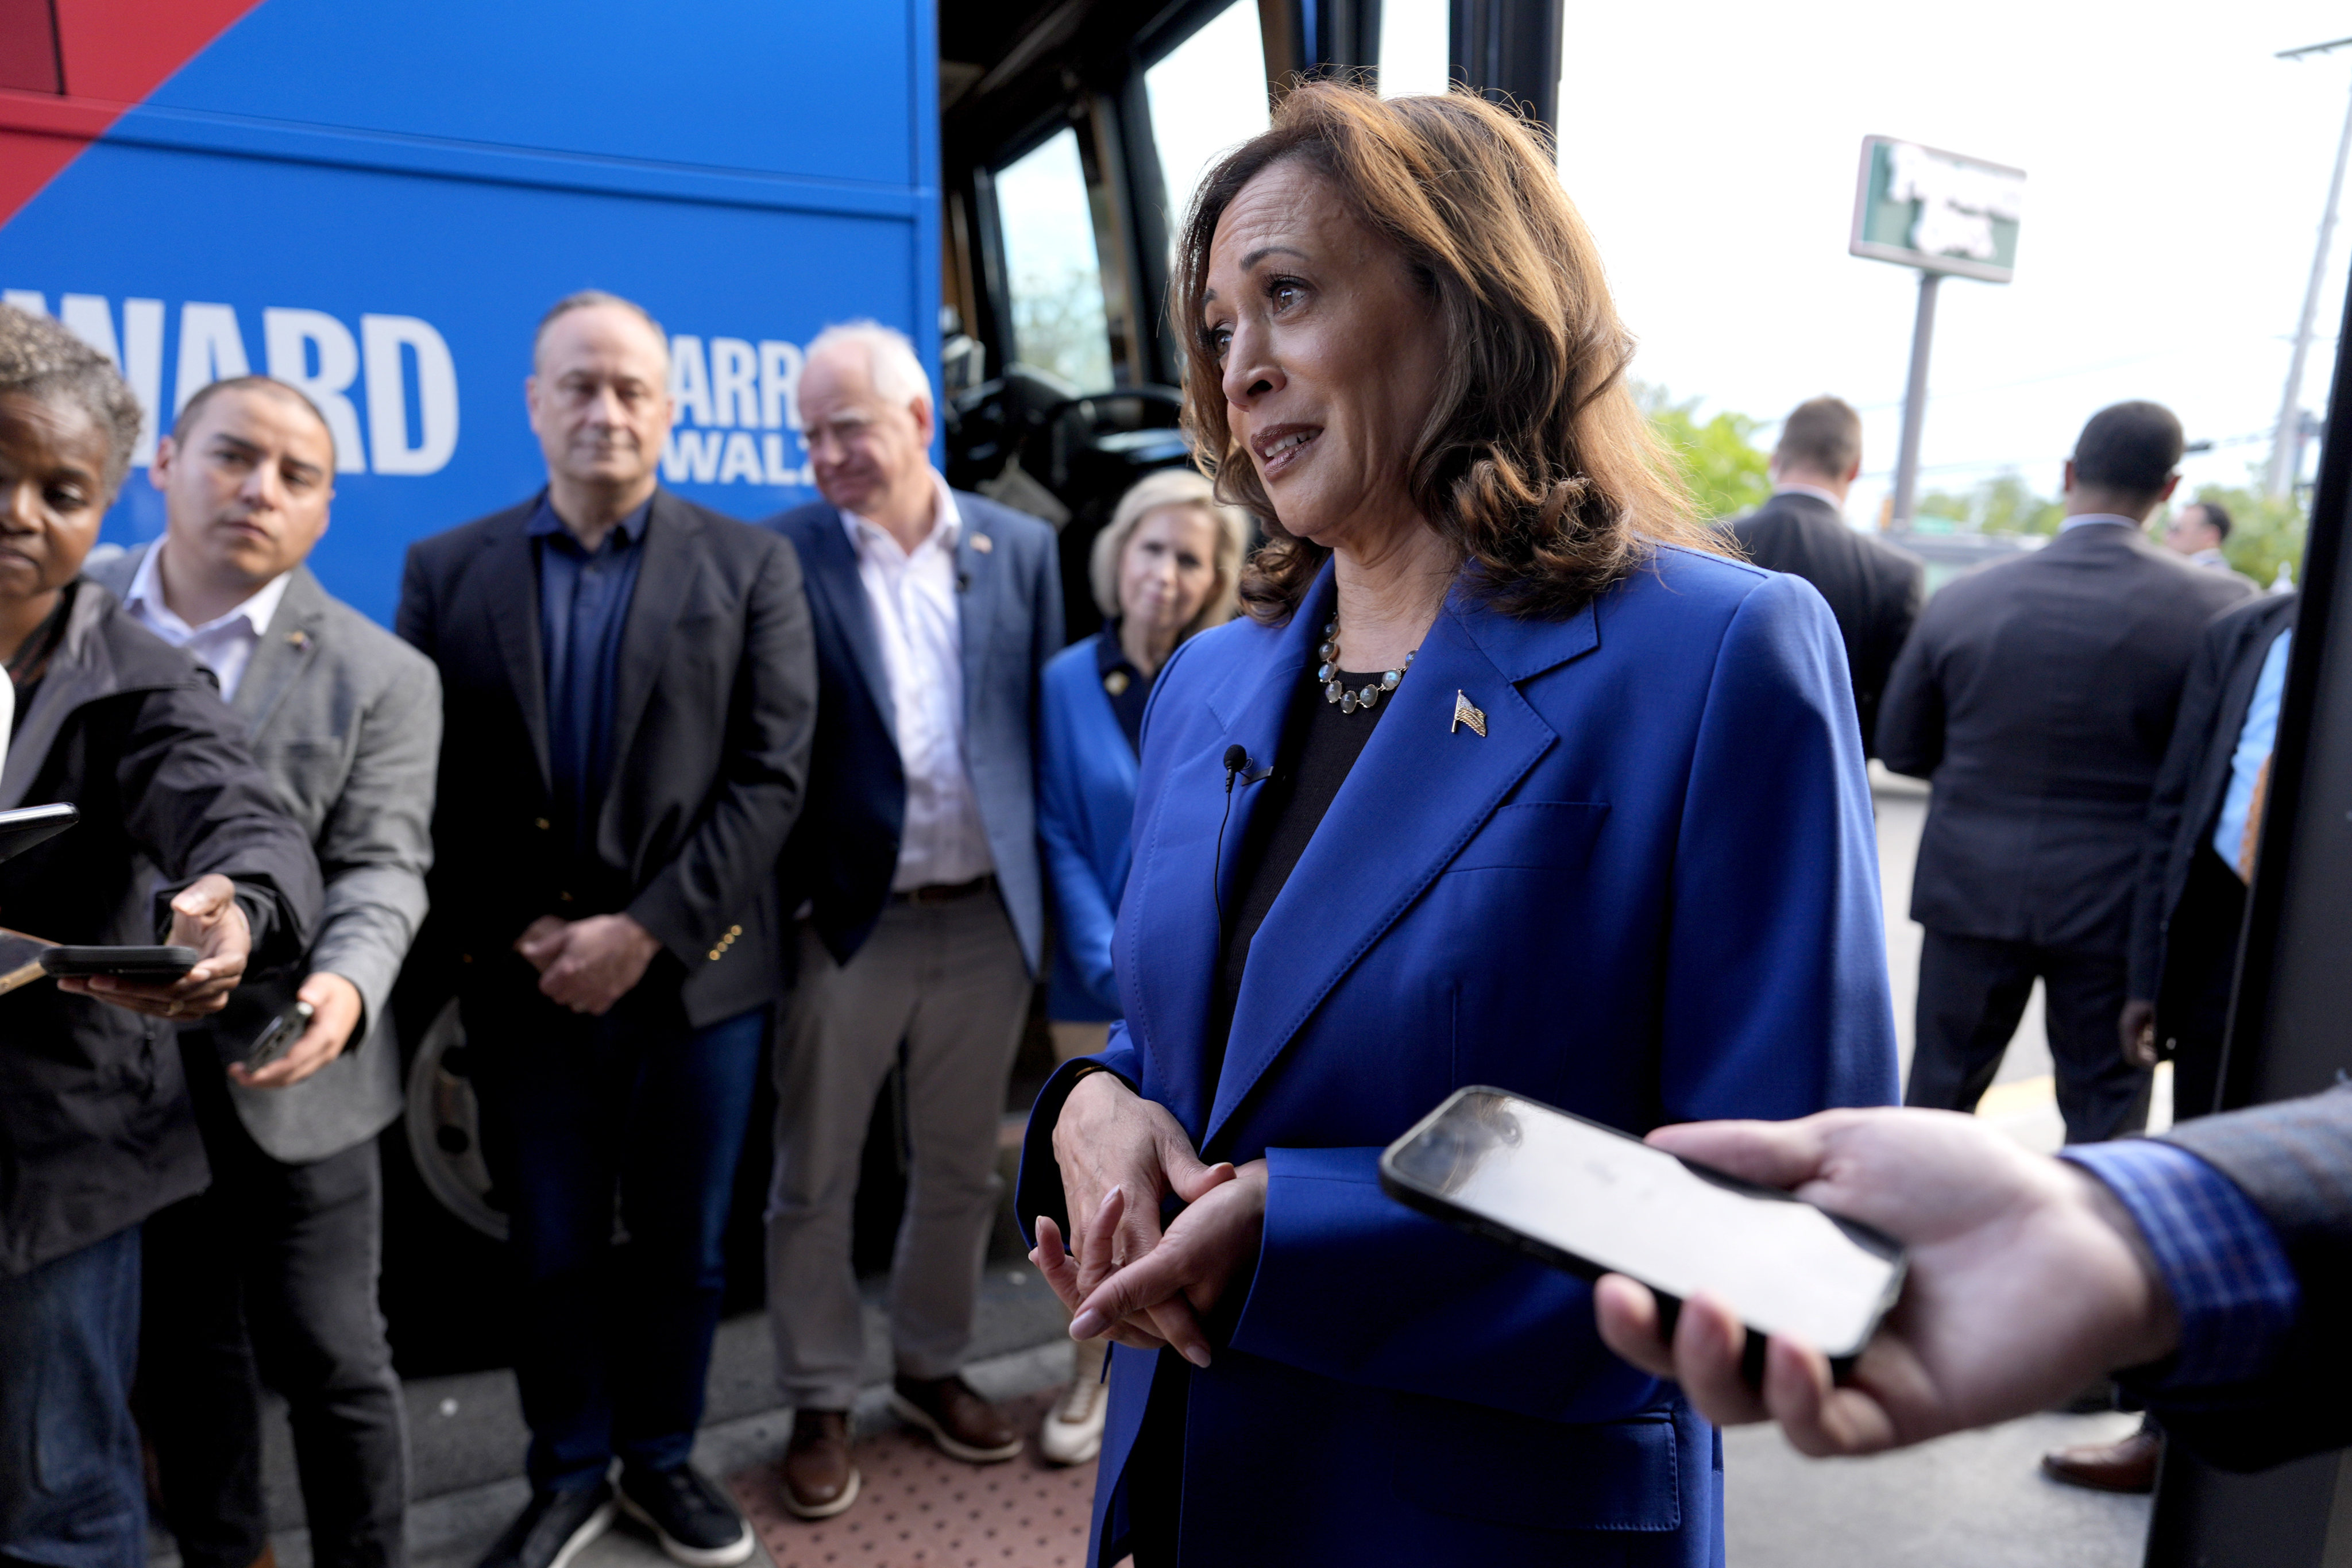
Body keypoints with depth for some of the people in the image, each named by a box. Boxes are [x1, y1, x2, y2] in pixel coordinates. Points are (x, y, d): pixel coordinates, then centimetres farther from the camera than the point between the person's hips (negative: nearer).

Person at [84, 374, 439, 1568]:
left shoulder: (381, 677, -5)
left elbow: (380, 867, -11)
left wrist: (345, 985, -30)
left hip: (289, 1074, -3)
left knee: (328, 1355, 8)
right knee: (180, 1354, 19)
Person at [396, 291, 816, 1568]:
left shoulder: (749, 566, 1)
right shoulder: (447, 571, 5)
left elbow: (771, 776, -6)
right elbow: (429, 787, 2)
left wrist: (647, 928, -12)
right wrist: (510, 935, -9)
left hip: (696, 972, 0)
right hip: (523, 981, 1)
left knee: (683, 1244, 13)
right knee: (553, 1250, 13)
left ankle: (662, 1460, 35)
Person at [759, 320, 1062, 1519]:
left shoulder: (1021, 549, 3)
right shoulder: (782, 557, -6)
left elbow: (1044, 723, 5)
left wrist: (1048, 893, 2)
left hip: (989, 918, 3)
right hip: (847, 920, -2)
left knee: (960, 1172, 18)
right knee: (813, 1182, 11)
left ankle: (931, 1370, 39)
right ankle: (819, 1406, 31)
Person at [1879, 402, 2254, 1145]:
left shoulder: (1963, 598, -6)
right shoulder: (2212, 607, -11)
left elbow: (1901, 748, 1)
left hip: (1973, 887, 1)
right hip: (2115, 905, -1)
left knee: (1940, 1089, 15)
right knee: (2105, 1108, 14)